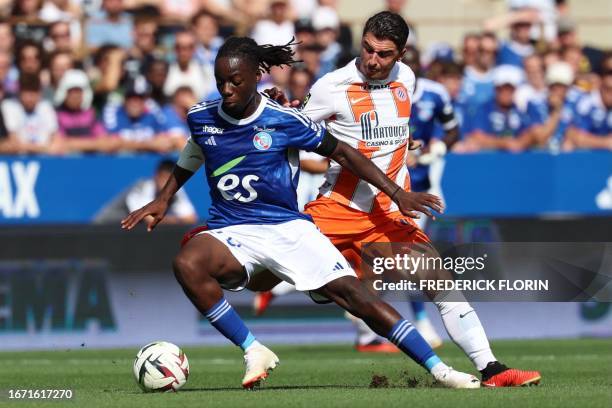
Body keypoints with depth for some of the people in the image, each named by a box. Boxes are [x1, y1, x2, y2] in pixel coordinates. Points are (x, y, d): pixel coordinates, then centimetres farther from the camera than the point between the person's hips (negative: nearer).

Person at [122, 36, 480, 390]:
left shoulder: (284, 120, -7)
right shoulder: (202, 118, 2)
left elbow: (342, 152, 3)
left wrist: (397, 193, 1)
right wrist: (163, 200, 18)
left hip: (288, 227, -1)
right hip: (231, 232, 1)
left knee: (353, 292, -15)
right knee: (187, 264, -33)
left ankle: (439, 369, -9)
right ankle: (254, 352, -22)